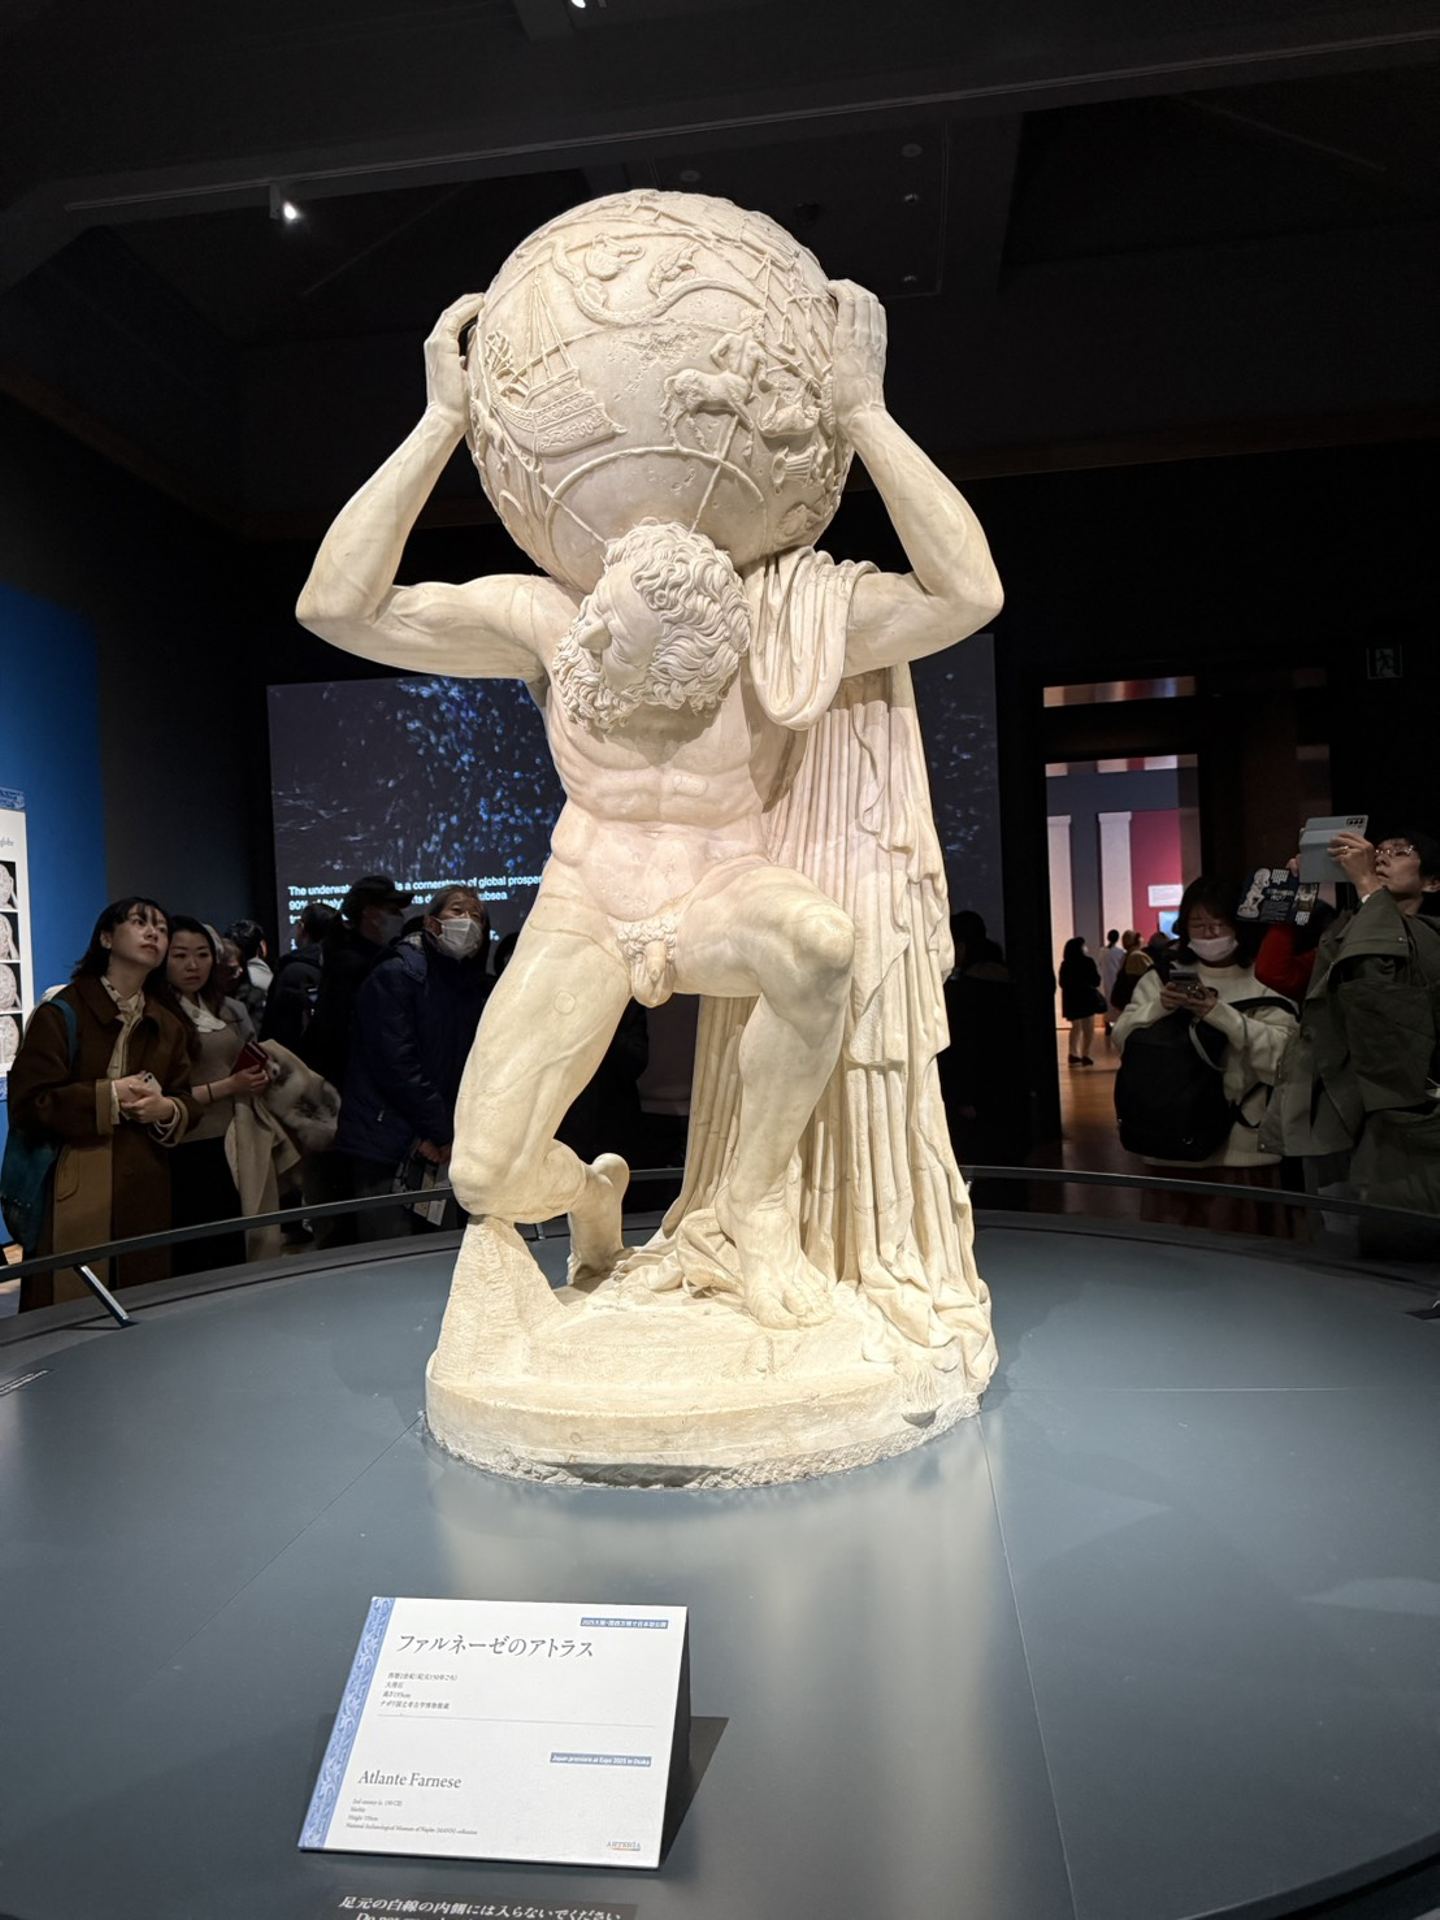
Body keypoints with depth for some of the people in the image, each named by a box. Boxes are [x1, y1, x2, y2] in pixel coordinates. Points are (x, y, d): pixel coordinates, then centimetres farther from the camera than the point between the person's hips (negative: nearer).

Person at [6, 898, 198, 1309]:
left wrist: (167, 1109, -9)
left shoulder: (165, 1024, 16)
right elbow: (28, 1102, -10)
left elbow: (188, 1103, 13)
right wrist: (109, 1097, -14)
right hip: (75, 1195, -5)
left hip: (146, 1195, 5)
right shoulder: (62, 1012, -3)